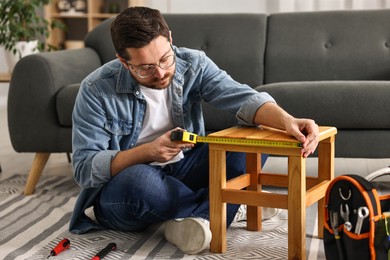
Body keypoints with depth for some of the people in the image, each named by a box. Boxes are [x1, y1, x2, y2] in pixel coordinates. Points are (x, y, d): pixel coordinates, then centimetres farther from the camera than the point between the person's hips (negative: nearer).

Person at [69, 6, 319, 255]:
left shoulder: (192, 64, -9)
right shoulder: (96, 90, -17)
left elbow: (242, 97, -22)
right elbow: (84, 168, -19)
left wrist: (287, 120, -43)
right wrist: (147, 152, -33)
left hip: (182, 169, 4)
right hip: (121, 184, -4)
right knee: (138, 179, -40)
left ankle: (197, 220, -29)